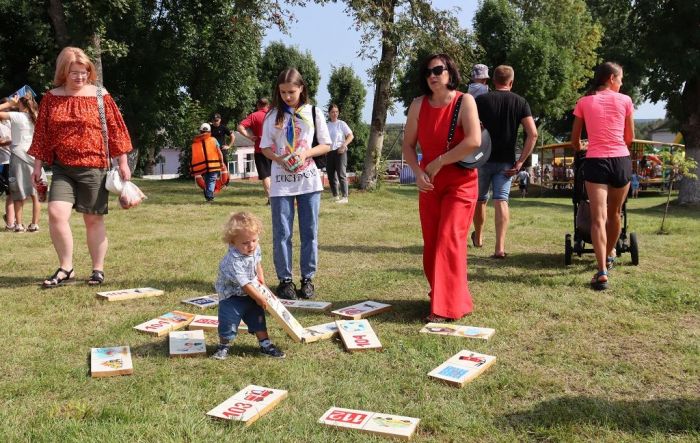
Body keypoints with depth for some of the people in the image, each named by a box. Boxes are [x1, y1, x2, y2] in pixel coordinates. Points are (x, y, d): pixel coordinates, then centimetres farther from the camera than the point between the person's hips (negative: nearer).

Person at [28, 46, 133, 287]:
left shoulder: (100, 96, 0)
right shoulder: (51, 98, 6)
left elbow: (115, 129, 2)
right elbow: (41, 132, 10)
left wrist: (122, 163, 0)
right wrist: (37, 165, 9)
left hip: (93, 167, -2)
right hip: (62, 168, 2)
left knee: (93, 219, 5)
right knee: (56, 213, -13)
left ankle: (98, 269, 18)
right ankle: (66, 268, 3)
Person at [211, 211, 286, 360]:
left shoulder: (255, 249, -11)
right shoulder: (233, 261, -34)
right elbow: (244, 284, -28)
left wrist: (261, 278, 11)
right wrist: (259, 297, -21)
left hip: (251, 293, 7)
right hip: (232, 296, -6)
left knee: (258, 318, 11)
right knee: (228, 321, -3)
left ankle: (265, 344, 20)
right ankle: (223, 346, 19)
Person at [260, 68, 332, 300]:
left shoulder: (313, 113, 3)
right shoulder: (273, 115, 4)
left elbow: (326, 145, 5)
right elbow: (265, 147, 6)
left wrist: (305, 153, -13)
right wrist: (279, 159, -15)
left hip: (309, 180, 0)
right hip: (281, 181, 0)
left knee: (310, 232, 4)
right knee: (282, 233, 1)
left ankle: (308, 278, 14)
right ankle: (285, 280, 11)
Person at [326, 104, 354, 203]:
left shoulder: (341, 124, 0)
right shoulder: (326, 125, 12)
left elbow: (351, 136, -6)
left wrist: (344, 145, -18)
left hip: (340, 151, -5)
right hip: (329, 152, 5)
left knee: (341, 174, -12)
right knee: (331, 175, 8)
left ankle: (344, 197, -12)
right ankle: (335, 196, 20)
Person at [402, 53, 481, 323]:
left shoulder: (464, 101, -10)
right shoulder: (419, 105, 3)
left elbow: (474, 141, -23)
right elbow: (408, 145, 6)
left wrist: (439, 163, -17)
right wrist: (418, 172, -11)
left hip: (460, 183, -5)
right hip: (429, 185, 5)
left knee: (449, 242, -10)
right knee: (431, 245, 8)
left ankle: (448, 308, -5)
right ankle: (439, 296, 25)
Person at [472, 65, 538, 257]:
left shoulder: (480, 100, -2)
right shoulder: (520, 102, 2)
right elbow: (533, 134, -6)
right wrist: (520, 162, -4)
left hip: (483, 159, 0)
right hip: (506, 162, 1)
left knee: (480, 199, 16)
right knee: (501, 201, 0)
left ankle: (478, 238, 35)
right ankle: (500, 247, -11)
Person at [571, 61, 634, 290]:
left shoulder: (584, 102, 5)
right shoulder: (625, 100, 5)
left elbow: (574, 141, 10)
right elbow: (630, 138, 12)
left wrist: (581, 150, 32)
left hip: (595, 161, -1)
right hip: (621, 160, 1)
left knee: (598, 217, -7)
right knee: (614, 214, 20)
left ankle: (602, 272, -19)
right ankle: (609, 256, 41)